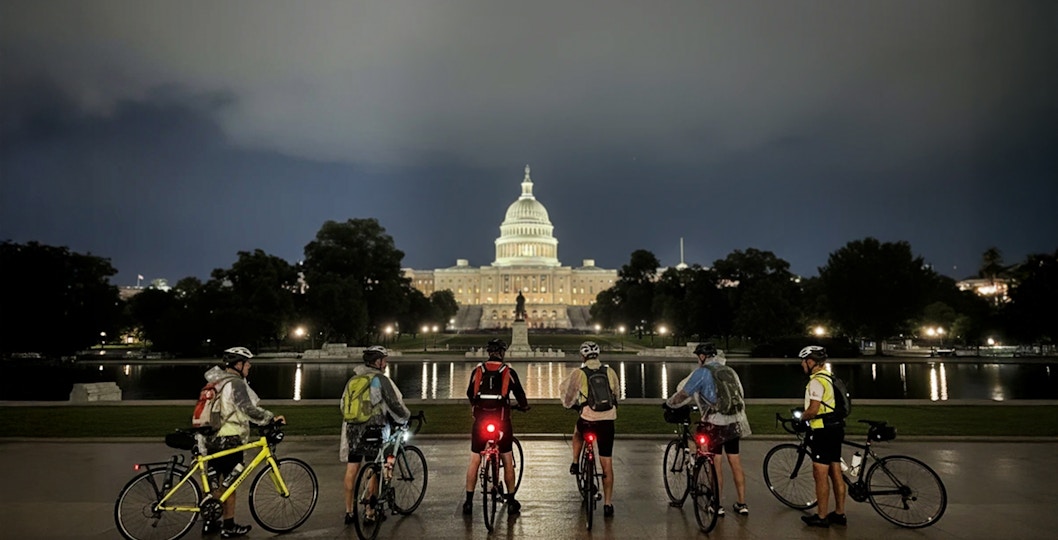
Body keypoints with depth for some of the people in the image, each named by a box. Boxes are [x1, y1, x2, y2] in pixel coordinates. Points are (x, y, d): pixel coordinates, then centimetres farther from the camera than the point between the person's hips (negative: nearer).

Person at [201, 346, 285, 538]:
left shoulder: (218, 381, 13)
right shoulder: (235, 383, -16)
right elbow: (248, 409, -27)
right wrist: (271, 418, -22)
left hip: (213, 438, 9)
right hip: (230, 441, -9)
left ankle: (210, 522, 26)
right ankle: (229, 527, 9)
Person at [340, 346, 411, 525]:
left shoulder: (353, 379, 11)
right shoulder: (380, 379, -9)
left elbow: (343, 405, 17)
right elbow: (395, 404, -9)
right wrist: (406, 418, 9)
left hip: (351, 429, 6)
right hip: (372, 430, -6)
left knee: (351, 470, 10)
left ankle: (349, 512, 18)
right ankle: (370, 513, 8)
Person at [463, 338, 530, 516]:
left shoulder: (477, 370, 3)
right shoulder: (508, 371, -2)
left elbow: (469, 393, 14)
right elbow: (519, 392, 5)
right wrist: (524, 406, 26)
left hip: (480, 421, 2)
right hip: (501, 421, -1)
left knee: (474, 461, 9)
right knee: (508, 461, 10)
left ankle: (468, 502, 13)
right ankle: (511, 502, 16)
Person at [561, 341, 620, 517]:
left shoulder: (578, 373, -2)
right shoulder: (610, 372, 6)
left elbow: (567, 395, 8)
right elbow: (617, 393, 18)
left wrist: (570, 405, 30)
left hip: (588, 421, -1)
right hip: (608, 421, 2)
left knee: (578, 431, 37)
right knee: (607, 464, 8)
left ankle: (575, 463, 31)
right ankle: (608, 504, 10)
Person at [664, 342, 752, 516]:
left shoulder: (702, 372, -6)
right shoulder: (729, 371, 13)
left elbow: (683, 394, -4)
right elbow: (741, 395, 18)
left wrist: (669, 404, 13)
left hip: (716, 423, -6)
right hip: (735, 423, 6)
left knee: (716, 464, 3)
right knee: (736, 463, 12)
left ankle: (717, 505, 10)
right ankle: (742, 504, 19)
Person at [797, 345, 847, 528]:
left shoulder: (817, 381, -17)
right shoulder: (829, 378, 14)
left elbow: (813, 410, -23)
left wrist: (800, 417, -5)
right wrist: (806, 415, 16)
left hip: (822, 432, -10)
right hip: (835, 428, 10)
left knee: (820, 475, -1)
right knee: (836, 473, 15)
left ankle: (821, 516, 6)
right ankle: (839, 513, 23)